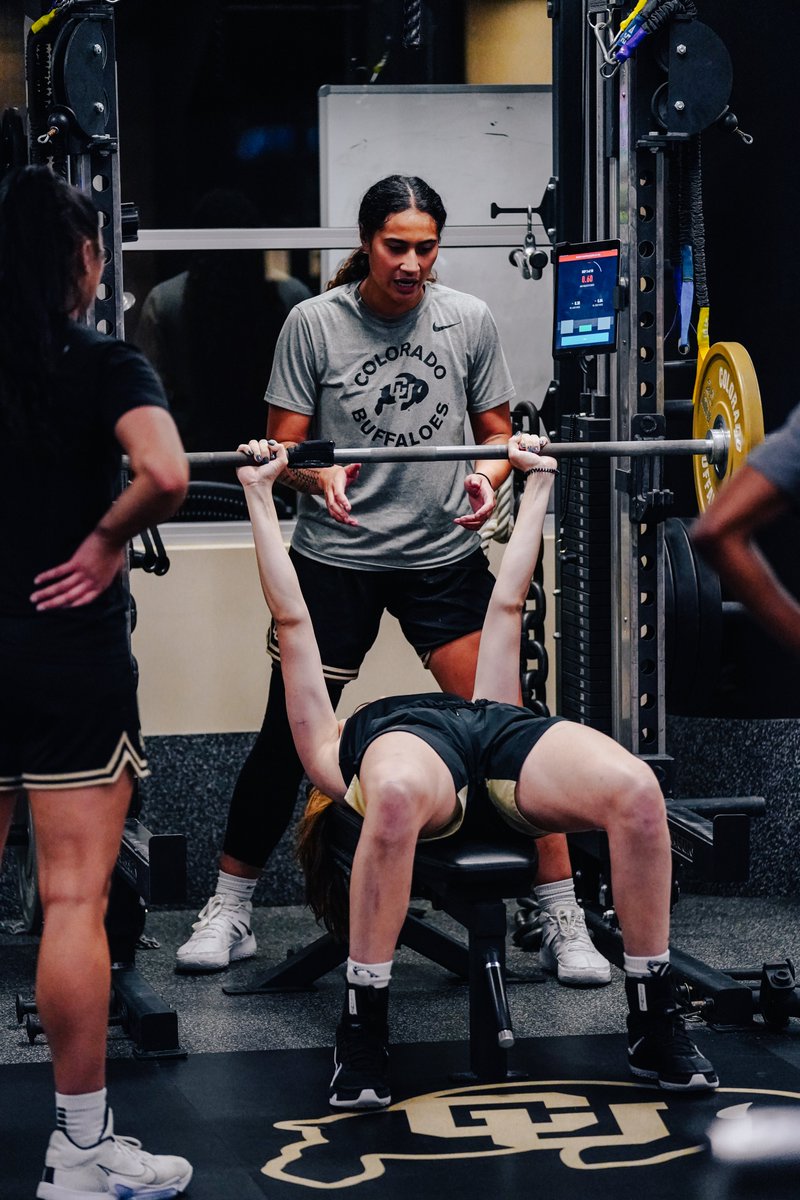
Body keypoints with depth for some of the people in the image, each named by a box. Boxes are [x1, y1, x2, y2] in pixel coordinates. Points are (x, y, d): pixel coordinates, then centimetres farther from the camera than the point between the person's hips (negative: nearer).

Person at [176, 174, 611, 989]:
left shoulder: (468, 321, 2)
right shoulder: (314, 323, -4)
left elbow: (498, 433, 9)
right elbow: (284, 447, -1)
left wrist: (489, 476, -13)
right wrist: (320, 476, -23)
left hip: (444, 555, 1)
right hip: (336, 559, -1)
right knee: (288, 736, 3)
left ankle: (563, 921, 2)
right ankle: (229, 911, 19)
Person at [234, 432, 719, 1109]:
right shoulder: (340, 752, 41)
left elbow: (507, 604, 53)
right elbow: (292, 620, 41)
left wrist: (538, 483, 58)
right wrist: (261, 495, 44)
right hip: (406, 740, -3)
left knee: (636, 791, -31)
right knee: (398, 794, -43)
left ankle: (654, 1026, -17)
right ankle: (362, 1035, -29)